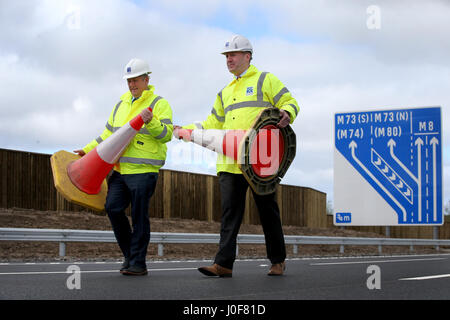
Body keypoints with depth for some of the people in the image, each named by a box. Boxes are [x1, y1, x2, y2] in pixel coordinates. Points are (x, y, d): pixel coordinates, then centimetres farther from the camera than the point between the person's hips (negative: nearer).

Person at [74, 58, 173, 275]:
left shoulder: (159, 104, 0)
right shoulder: (121, 104, 20)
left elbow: (167, 134, -12)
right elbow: (109, 134, 26)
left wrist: (151, 122, -28)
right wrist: (87, 150, 20)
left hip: (144, 171, -6)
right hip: (120, 169, 6)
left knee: (139, 216, -4)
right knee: (113, 207, -3)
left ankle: (138, 263, 4)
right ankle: (129, 255, 12)